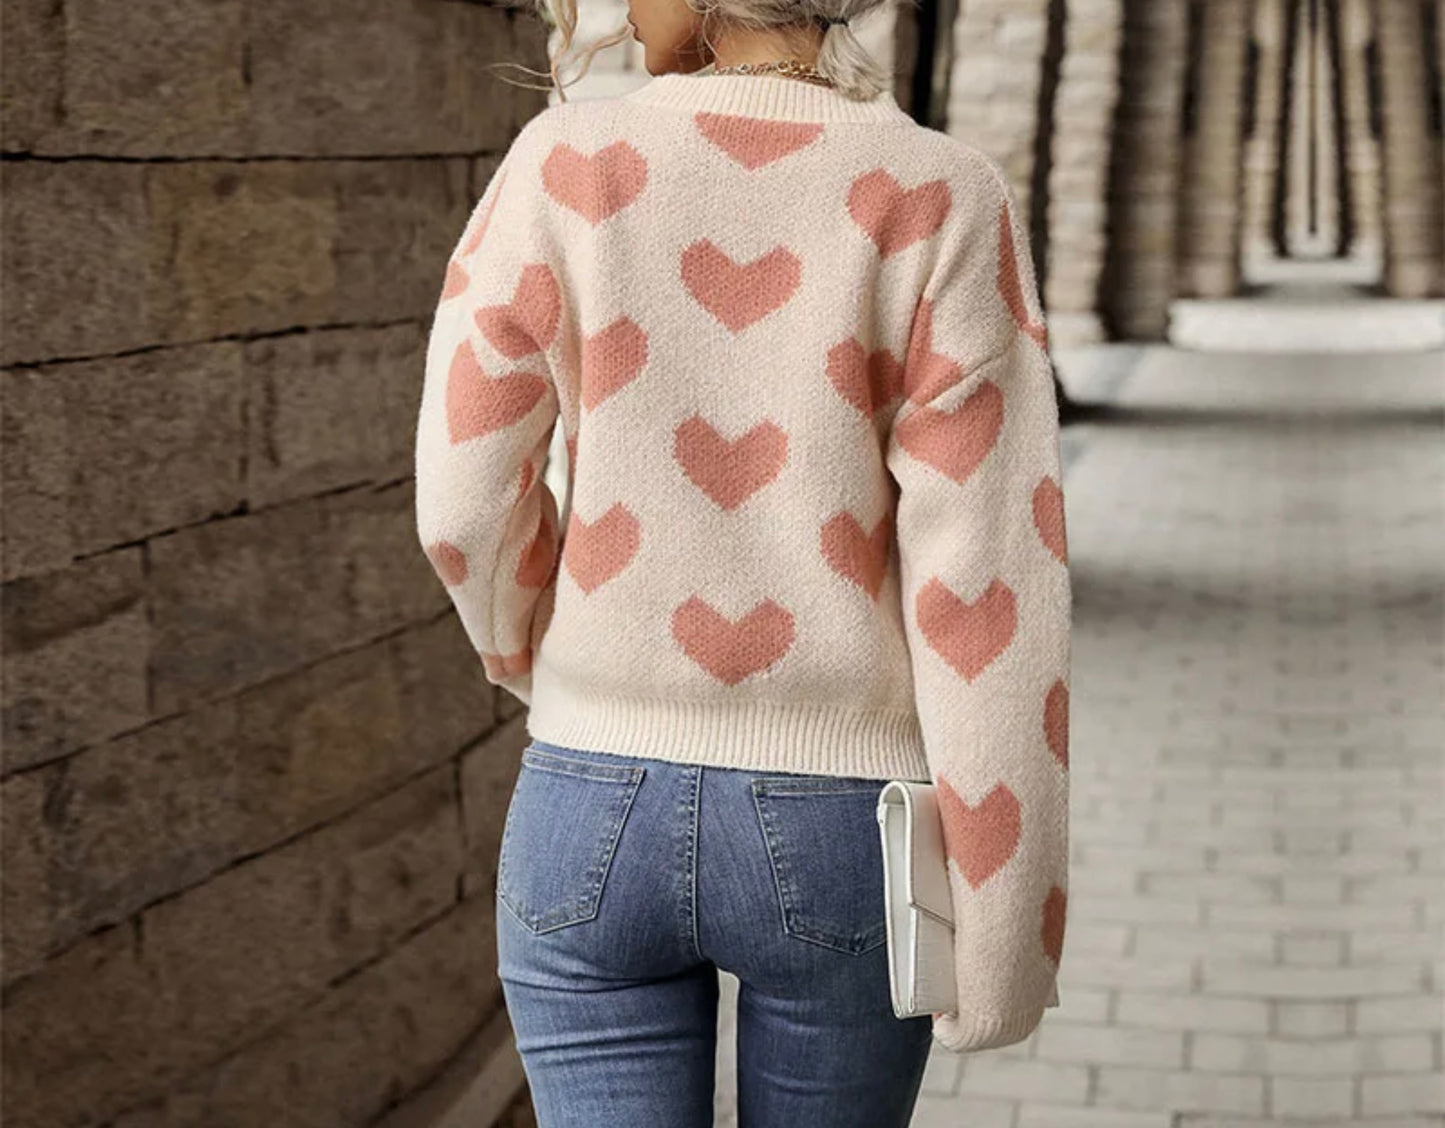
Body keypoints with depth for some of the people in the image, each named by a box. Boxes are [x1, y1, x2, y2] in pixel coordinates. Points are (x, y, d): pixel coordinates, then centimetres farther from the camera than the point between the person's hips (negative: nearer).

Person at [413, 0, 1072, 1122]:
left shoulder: (563, 164, -7)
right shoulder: (943, 204, -10)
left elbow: (467, 502, -5)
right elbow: (984, 579, -14)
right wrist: (1005, 924, -7)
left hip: (597, 819, 0)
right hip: (841, 842, 0)